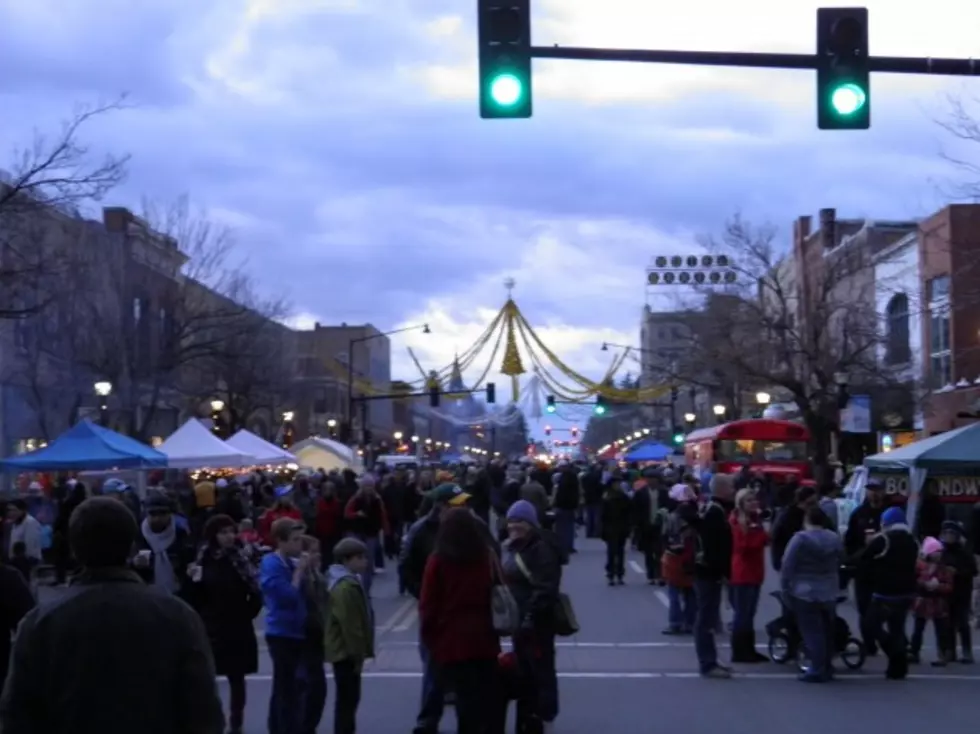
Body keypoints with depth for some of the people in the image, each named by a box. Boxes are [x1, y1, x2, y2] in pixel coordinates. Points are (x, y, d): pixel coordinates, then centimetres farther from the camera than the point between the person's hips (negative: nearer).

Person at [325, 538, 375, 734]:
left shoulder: (347, 581, 15)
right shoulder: (346, 587, -21)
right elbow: (350, 625, -24)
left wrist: (359, 652, 22)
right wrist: (358, 653, -20)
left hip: (345, 650, 11)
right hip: (347, 651, -11)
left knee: (347, 699, 17)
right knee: (348, 699, -6)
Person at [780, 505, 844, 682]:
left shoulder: (800, 539, -14)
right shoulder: (835, 539, 5)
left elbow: (788, 566, -13)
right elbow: (838, 565, 14)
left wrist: (786, 589, -5)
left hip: (804, 593, -6)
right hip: (829, 593, 6)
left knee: (812, 632, -5)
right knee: (826, 631, 14)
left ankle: (817, 670, -8)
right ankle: (826, 668, 20)